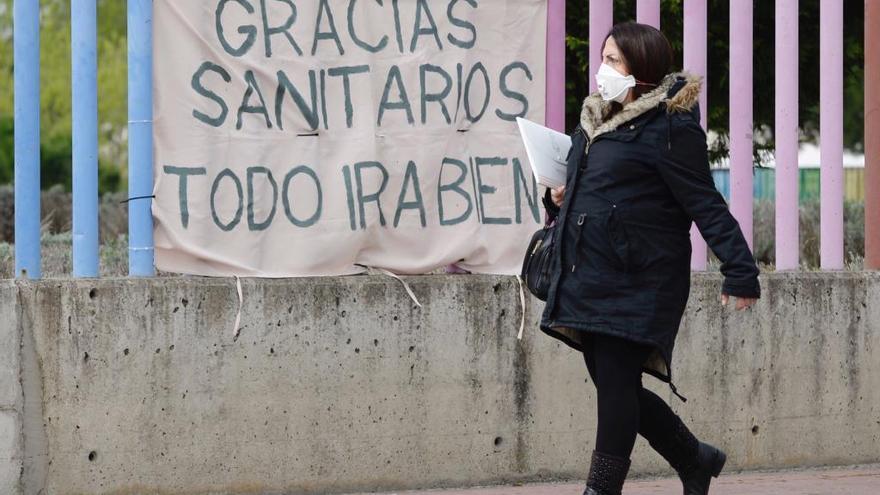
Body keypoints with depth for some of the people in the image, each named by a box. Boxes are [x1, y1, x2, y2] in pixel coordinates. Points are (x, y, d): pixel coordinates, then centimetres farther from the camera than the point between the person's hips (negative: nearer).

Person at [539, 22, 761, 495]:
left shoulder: (669, 129, -11)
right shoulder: (595, 122, 15)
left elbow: (705, 204, -14)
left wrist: (739, 270, -18)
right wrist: (560, 199, 9)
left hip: (639, 283, -9)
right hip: (587, 278, 9)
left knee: (616, 382, -9)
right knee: (616, 388, 12)